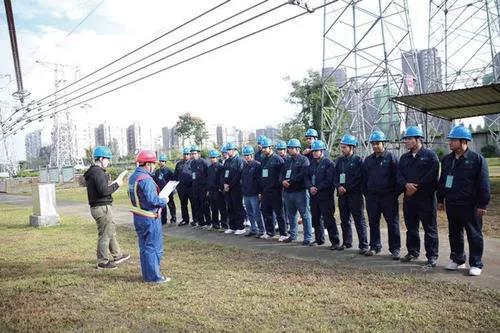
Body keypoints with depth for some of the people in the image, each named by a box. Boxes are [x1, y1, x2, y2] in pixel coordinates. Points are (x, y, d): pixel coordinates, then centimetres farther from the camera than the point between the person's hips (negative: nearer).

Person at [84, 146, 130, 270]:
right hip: (102, 207, -11)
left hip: (96, 207, 11)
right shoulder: (98, 172, -17)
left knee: (111, 230, 21)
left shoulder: (91, 172, 15)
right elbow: (104, 191, -26)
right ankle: (103, 262, 10)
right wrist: (117, 184, -13)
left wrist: (115, 182, 10)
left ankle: (117, 255, 33)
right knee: (105, 235, 0)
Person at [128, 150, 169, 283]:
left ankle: (147, 274, 26)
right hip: (149, 218, -9)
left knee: (144, 246, 16)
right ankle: (154, 276, 8)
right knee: (154, 247, 1)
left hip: (138, 216, 9)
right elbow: (152, 200, -27)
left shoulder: (133, 177, 9)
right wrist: (164, 201, -8)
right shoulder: (146, 179, -21)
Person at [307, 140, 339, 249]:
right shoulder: (312, 163, 14)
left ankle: (335, 242, 0)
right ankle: (319, 239, 26)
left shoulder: (328, 163, -7)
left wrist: (318, 188, -17)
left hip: (325, 196, -7)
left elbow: (329, 180, -15)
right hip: (314, 196, 7)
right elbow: (308, 177, 11)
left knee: (329, 219, -6)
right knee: (315, 218, 13)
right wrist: (310, 187, -8)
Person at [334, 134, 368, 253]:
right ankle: (346, 242, 25)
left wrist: (346, 188, -14)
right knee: (344, 220, 13)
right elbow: (335, 176, 10)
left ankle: (363, 245, 3)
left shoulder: (358, 160, -4)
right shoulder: (339, 161, 12)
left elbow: (359, 178, -11)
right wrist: (338, 186, -8)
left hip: (355, 194, -6)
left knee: (359, 221, -2)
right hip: (342, 195, 6)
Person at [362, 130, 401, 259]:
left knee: (393, 222, 0)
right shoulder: (368, 160, 12)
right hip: (372, 197, 5)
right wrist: (366, 193, 10)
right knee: (373, 223, 10)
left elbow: (397, 176, -5)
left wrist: (395, 193, -8)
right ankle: (375, 246, 21)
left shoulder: (391, 158, -3)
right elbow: (364, 178, 17)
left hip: (388, 196, -4)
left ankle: (395, 249, 9)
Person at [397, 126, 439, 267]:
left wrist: (416, 188, -14)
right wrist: (406, 184, -14)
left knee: (430, 228, 2)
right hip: (408, 197, 6)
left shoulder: (430, 155, -5)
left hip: (426, 197, -6)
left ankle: (432, 256, 11)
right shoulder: (404, 157, 14)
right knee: (411, 227, 13)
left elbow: (432, 176, -14)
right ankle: (413, 252, 26)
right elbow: (399, 175, 7)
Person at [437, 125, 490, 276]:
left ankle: (476, 264, 15)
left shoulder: (477, 159, -9)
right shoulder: (446, 159, 9)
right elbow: (442, 181, 15)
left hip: (470, 205, -6)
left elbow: (483, 184, -10)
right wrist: (440, 199, 14)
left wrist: (482, 204, -12)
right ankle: (457, 259, 27)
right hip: (451, 204, 6)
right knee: (454, 233, 14)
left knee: (474, 235, 5)